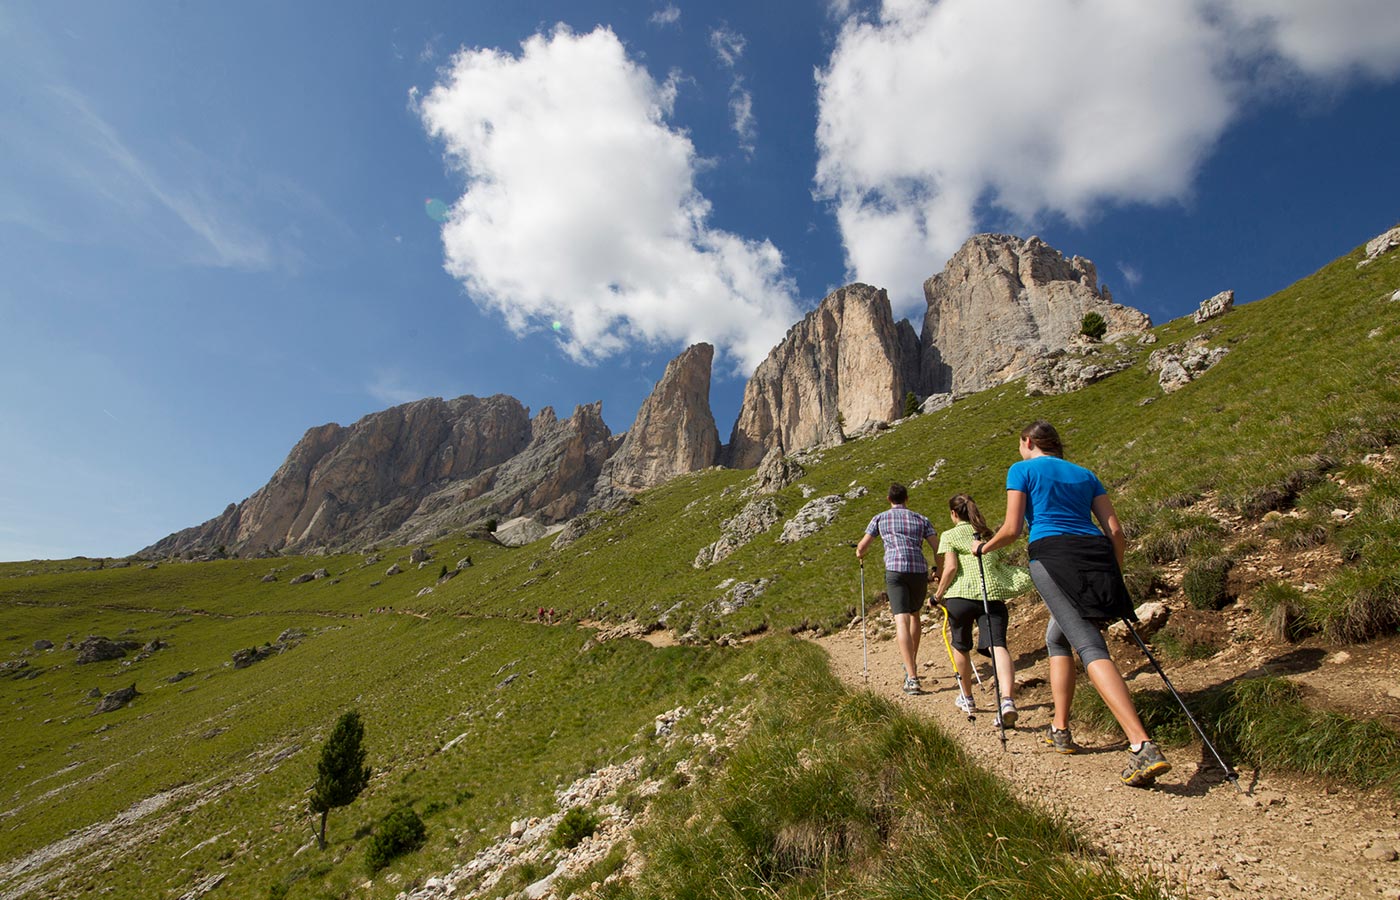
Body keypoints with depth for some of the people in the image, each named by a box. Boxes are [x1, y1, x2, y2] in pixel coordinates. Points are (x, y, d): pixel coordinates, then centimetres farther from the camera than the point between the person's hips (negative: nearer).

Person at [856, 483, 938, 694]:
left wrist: (861, 557, 37)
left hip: (895, 569, -3)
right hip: (919, 570, 3)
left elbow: (861, 548, 14)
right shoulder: (921, 519, 18)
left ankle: (912, 678, -17)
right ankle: (911, 666, 31)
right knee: (914, 615, 24)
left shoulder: (880, 518, 15)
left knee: (902, 620, -8)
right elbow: (938, 549, 9)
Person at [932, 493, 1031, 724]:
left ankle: (967, 698, 31)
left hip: (961, 595, -3)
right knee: (998, 645, -10)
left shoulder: (949, 535, 8)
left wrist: (938, 595, 4)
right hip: (993, 593, 3)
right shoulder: (988, 534, 23)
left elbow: (950, 567, -5)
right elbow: (1003, 564, 18)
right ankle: (1007, 699, -33)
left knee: (960, 647, 17)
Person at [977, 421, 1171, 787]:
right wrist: (1115, 577, 25)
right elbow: (1115, 530, 16)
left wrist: (984, 546, 18)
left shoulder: (1022, 470, 8)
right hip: (1096, 555, 6)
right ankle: (1060, 730, 24)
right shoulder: (1085, 474, 23)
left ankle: (1143, 747, -26)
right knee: (1057, 638, 21)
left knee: (1091, 648, -13)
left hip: (1052, 554, -6)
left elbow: (1011, 530, 0)